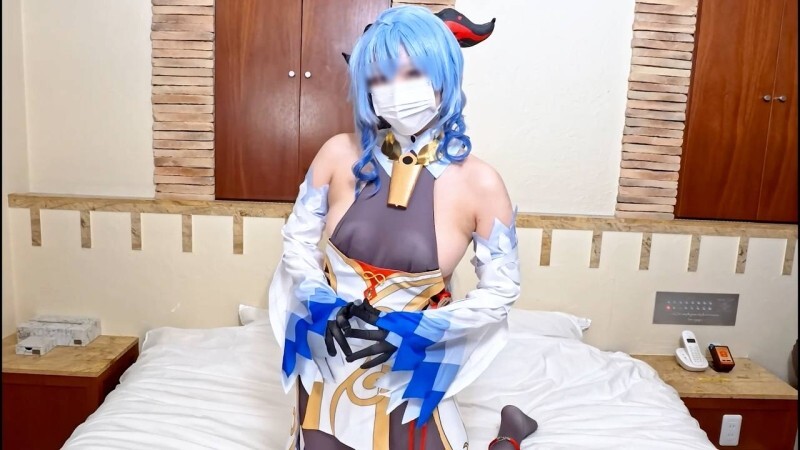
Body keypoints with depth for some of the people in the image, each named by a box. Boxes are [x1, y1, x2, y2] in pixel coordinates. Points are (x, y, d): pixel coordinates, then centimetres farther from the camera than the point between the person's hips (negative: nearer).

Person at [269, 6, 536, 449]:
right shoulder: (340, 154, -11)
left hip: (407, 374, -3)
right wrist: (327, 307, -16)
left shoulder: (479, 183, -16)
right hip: (326, 361, 3)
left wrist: (411, 330, -18)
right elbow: (297, 240, 0)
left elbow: (501, 291, -9)